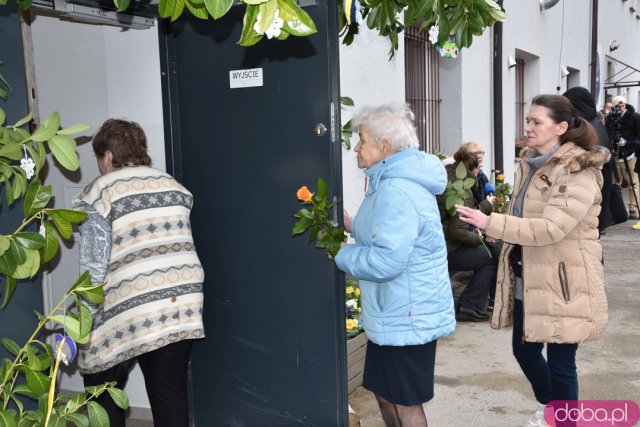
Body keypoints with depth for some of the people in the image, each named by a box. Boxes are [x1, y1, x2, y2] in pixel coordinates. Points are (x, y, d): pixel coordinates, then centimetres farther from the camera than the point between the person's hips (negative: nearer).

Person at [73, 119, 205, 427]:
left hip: (128, 311, -4)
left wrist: (88, 319, -5)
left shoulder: (99, 192, -3)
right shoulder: (173, 185, 13)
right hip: (181, 305, 5)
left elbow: (94, 265, -9)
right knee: (171, 394, 9)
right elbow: (177, 240, 12)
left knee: (103, 394, 14)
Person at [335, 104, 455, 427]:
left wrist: (341, 254, -15)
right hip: (396, 312, 10)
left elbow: (386, 261, -30)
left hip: (407, 315, -10)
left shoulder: (396, 191, -25)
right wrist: (353, 225, 8)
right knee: (385, 393, 21)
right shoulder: (400, 180, 10)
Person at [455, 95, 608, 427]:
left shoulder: (579, 172, -18)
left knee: (560, 362, 2)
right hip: (528, 280, 9)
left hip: (562, 282, -8)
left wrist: (490, 223, -30)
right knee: (524, 350, 19)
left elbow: (550, 227, -28)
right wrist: (511, 264, 17)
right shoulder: (530, 165, 10)